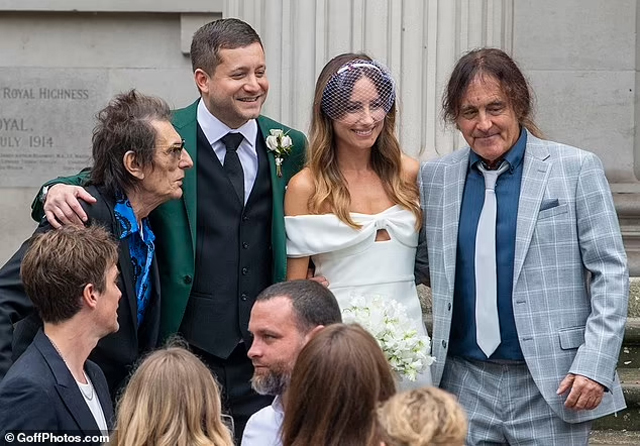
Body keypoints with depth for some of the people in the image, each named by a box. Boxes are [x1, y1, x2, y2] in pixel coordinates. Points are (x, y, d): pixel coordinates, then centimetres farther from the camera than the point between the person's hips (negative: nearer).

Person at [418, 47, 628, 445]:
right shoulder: (436, 177, 9)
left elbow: (610, 272, -2)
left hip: (551, 386, -3)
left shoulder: (577, 169, -1)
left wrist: (594, 364, -10)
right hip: (465, 382, 3)